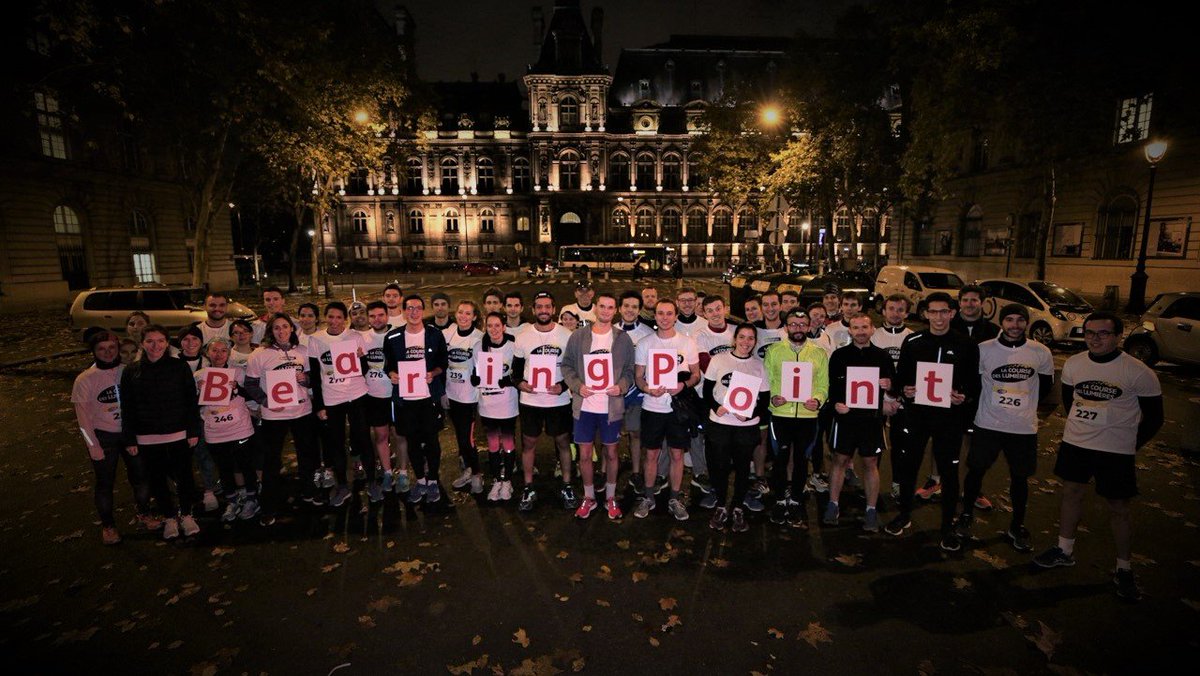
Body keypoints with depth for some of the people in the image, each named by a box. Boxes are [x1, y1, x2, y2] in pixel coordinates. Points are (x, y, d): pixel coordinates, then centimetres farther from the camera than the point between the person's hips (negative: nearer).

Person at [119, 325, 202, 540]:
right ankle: (169, 517, 29)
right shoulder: (131, 372, 0)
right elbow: (127, 409, 2)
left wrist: (193, 431, -5)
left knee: (184, 476, 7)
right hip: (147, 439, 1)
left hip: (179, 435, -1)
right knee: (157, 479, 11)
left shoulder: (180, 367, -4)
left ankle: (186, 514, 28)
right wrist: (129, 440, -1)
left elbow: (191, 401, -2)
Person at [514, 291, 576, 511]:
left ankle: (566, 486, 25)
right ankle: (528, 488, 26)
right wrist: (519, 383, -12)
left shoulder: (567, 336, -4)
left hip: (559, 400, -1)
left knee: (563, 442, 9)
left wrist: (563, 386, -14)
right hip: (530, 400, 1)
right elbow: (516, 368, 8)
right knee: (528, 443, 10)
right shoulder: (523, 337, 0)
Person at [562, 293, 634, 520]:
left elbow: (630, 370, 4)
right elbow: (567, 365, 3)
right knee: (585, 454, 9)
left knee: (611, 453, 12)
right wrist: (578, 386, -12)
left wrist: (621, 386, -14)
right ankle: (589, 498, 28)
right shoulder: (578, 336, 1)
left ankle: (610, 498, 31)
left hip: (611, 406, 0)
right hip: (584, 405, 0)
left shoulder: (623, 339, 2)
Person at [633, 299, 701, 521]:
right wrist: (648, 388, -18)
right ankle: (648, 498, 25)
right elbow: (638, 376, 3)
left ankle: (675, 499, 24)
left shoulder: (687, 343, 1)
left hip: (678, 406, 0)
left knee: (677, 454, 8)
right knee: (651, 454, 9)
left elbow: (696, 375, 5)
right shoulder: (645, 343, 1)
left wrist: (684, 385, -16)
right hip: (652, 407, 0)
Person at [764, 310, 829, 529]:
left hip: (808, 415, 1)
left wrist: (818, 400, -14)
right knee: (781, 458, 4)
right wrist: (772, 398, -15)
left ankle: (796, 501, 26)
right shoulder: (773, 351, 4)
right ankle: (780, 500, 21)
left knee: (801, 460, 10)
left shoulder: (819, 353, 7)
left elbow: (824, 385, 5)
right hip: (780, 414, -1)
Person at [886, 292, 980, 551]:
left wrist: (964, 396, -16)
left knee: (949, 471, 5)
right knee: (908, 464, 9)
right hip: (916, 414, 1)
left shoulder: (966, 345, 0)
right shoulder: (912, 342, 3)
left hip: (950, 416, -1)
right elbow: (900, 376, 8)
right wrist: (904, 390, -12)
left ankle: (948, 525, 22)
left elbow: (974, 382, 4)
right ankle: (904, 514, 28)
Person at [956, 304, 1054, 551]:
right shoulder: (984, 349, -7)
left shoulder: (1041, 353, -4)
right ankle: (966, 516, 28)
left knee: (1020, 477, 12)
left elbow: (1046, 385, 12)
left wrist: (1024, 405, 8)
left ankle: (1017, 528, 29)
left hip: (1024, 428, 1)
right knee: (976, 471, 8)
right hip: (987, 425, -1)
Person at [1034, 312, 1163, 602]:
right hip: (1074, 444, 4)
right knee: (1071, 493, 15)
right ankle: (1065, 551, 31)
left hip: (1116, 452, -4)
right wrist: (1081, 425, 14)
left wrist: (1130, 445, -2)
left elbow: (1154, 417, -4)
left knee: (1119, 508, 6)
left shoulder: (1139, 373, -13)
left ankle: (1124, 570, 23)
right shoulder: (1073, 364, 0)